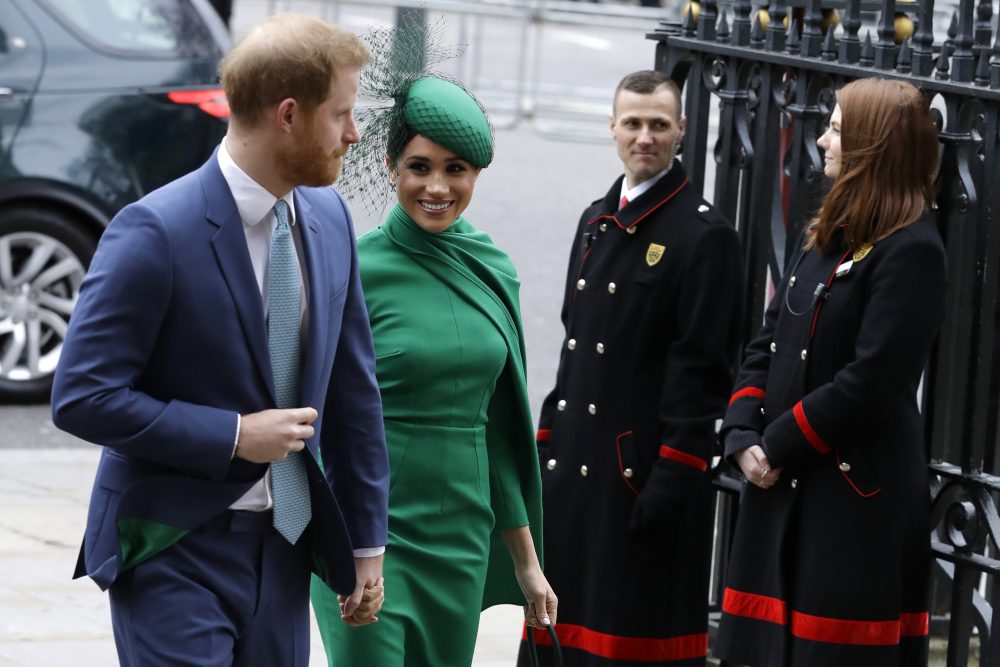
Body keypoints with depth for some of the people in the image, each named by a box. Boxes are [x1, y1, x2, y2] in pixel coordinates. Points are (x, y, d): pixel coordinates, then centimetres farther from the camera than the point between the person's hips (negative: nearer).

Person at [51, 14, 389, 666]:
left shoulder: (328, 219, 6)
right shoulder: (155, 233, -16)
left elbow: (353, 390, 14)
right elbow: (82, 397, -17)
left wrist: (367, 539, 15)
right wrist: (234, 436, -17)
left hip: (284, 545, 6)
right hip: (175, 554, -6)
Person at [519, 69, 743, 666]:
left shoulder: (706, 233, -9)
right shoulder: (597, 222, 15)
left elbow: (703, 369, -13)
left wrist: (673, 479, -18)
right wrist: (545, 445, 14)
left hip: (644, 473, -8)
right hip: (574, 465, 8)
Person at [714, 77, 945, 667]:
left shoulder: (913, 250, -13)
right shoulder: (829, 237, 15)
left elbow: (871, 382, -19)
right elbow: (768, 343, 15)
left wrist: (778, 446, -13)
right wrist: (744, 436, -1)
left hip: (861, 503, -8)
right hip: (786, 486, 8)